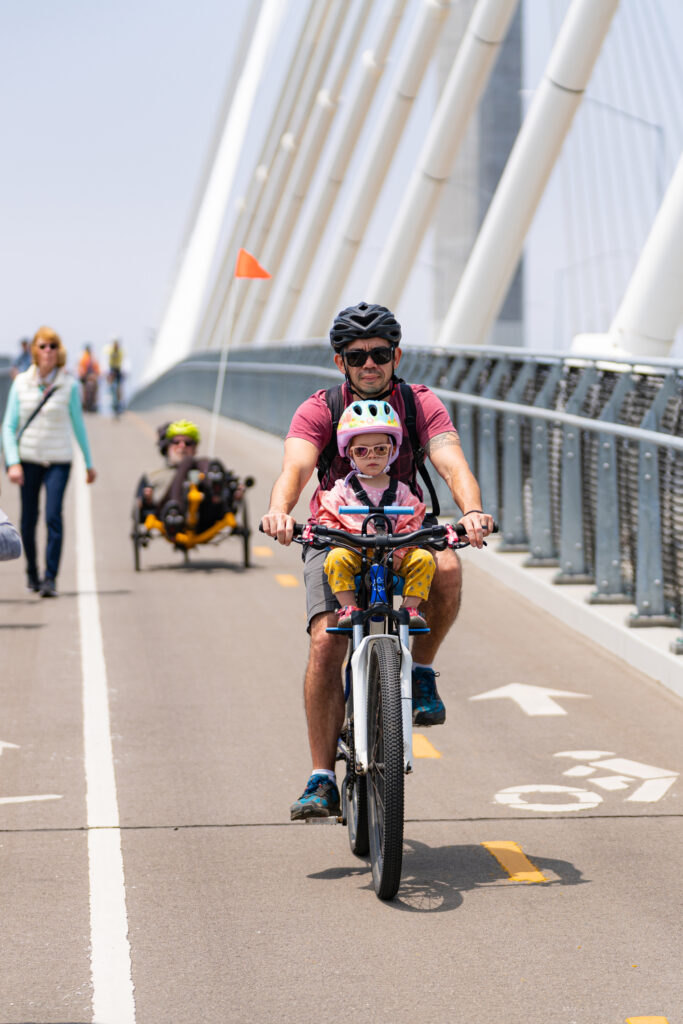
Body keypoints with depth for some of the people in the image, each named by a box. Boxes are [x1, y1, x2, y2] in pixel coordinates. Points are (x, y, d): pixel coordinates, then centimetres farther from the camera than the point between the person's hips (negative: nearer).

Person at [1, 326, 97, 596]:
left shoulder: (69, 384, -3)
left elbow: (78, 424, 6)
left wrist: (89, 463, 11)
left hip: (58, 461, -2)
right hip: (28, 459, 2)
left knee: (53, 517, -16)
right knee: (28, 520, 8)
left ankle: (50, 578, -14)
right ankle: (32, 571, 30)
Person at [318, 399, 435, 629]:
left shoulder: (400, 490, 9)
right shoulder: (342, 489, 7)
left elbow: (411, 523, 2)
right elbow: (328, 519, 3)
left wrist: (398, 552, -13)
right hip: (354, 551, -1)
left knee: (423, 559, -22)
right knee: (336, 559, -32)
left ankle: (410, 607, -13)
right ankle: (348, 607, -22)